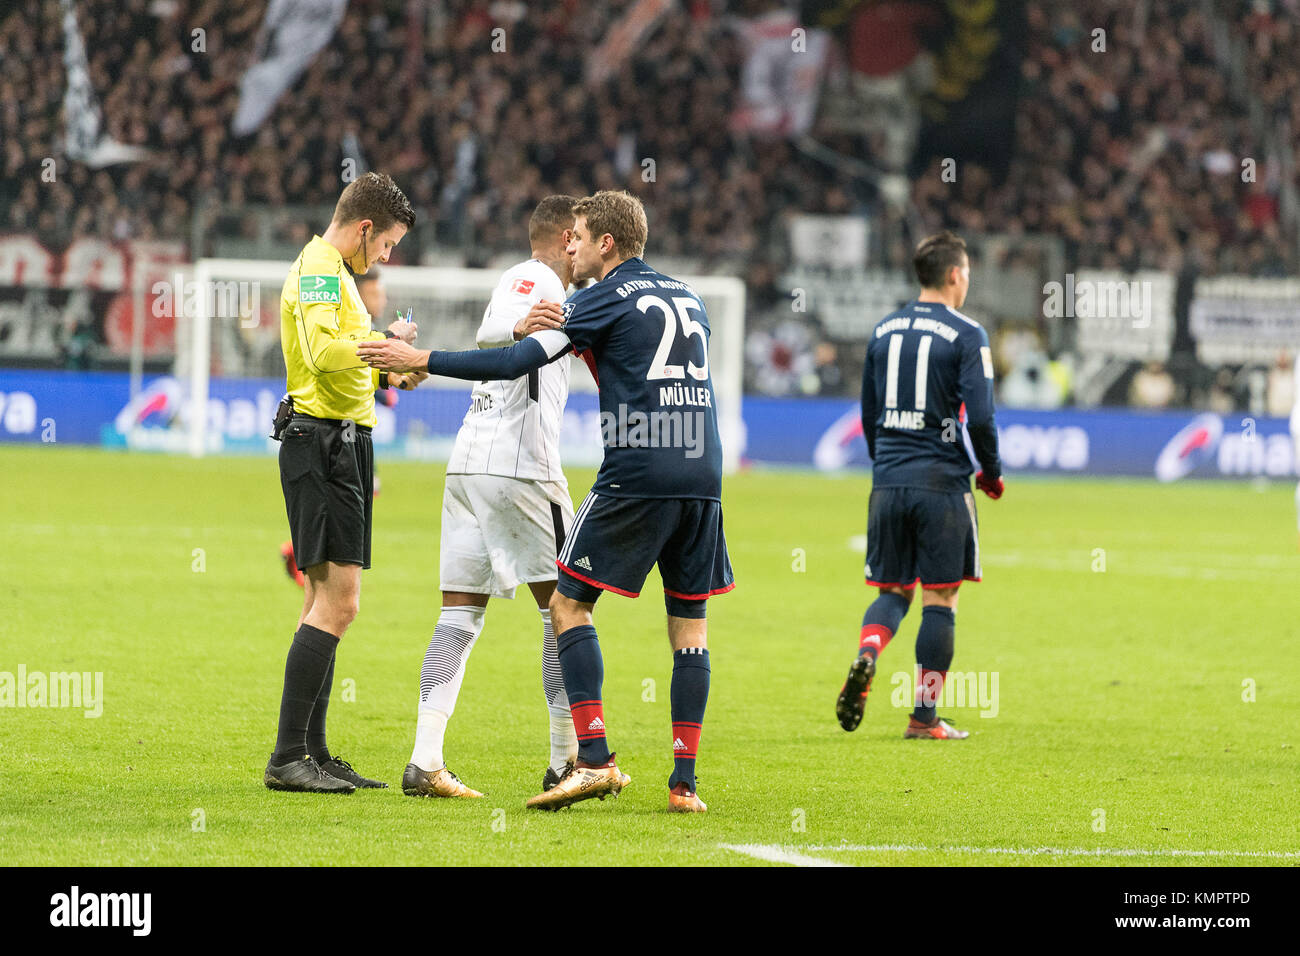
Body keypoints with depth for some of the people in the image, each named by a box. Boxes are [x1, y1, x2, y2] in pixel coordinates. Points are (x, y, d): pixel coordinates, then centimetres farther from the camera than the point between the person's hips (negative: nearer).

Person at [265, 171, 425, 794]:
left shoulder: (330, 271, 22)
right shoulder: (320, 270, -11)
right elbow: (326, 352, -27)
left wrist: (385, 375, 15)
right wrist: (384, 341, -14)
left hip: (340, 445, 11)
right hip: (325, 444, -11)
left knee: (326, 601, 12)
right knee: (337, 601, -14)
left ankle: (312, 754, 15)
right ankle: (288, 758, -16)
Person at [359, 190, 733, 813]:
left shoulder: (608, 298, 0)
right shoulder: (686, 299, 20)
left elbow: (516, 361, -7)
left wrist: (420, 360, -3)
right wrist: (576, 332, 28)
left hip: (635, 471, -6)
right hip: (703, 475, 6)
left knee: (568, 603, 3)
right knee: (689, 622, 9)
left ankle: (595, 761, -8)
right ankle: (684, 782, 3)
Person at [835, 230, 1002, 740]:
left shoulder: (884, 331, 11)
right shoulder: (965, 335, -7)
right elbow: (981, 416, -14)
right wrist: (992, 472, 2)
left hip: (887, 484, 5)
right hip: (941, 483, -5)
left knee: (892, 592, 13)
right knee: (939, 599, 3)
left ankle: (865, 656, -17)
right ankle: (925, 716, 4)